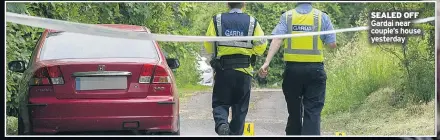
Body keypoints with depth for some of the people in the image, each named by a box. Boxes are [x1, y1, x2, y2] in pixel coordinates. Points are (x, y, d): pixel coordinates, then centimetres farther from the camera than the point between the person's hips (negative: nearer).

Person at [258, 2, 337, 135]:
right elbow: (332, 44, 1)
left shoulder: (287, 16, 2)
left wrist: (267, 62, -17)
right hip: (315, 69, -2)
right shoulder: (322, 17, 0)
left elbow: (277, 39, -11)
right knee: (313, 112, -4)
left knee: (294, 111, 14)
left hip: (292, 68, 2)